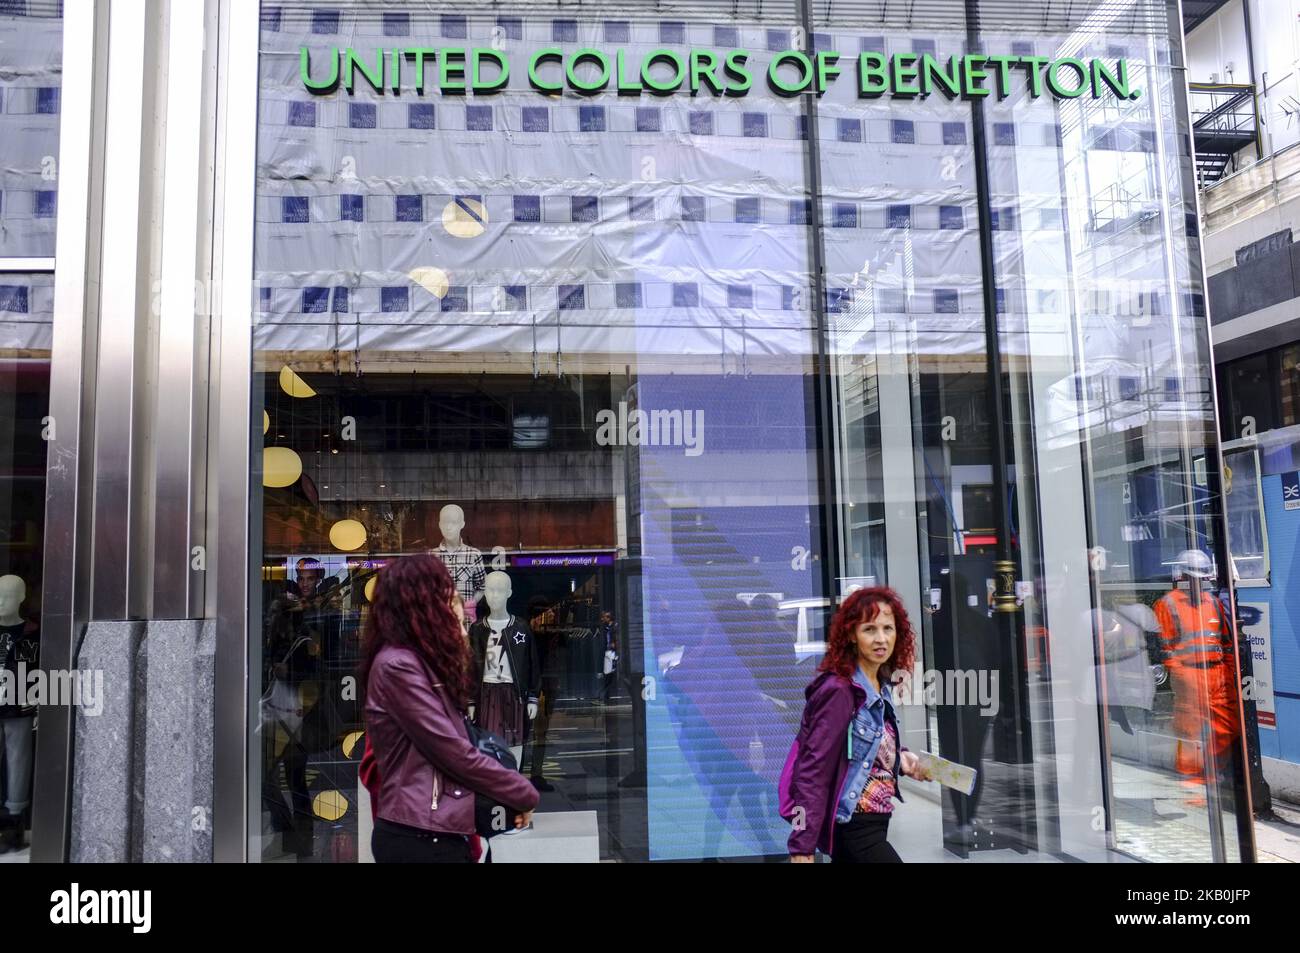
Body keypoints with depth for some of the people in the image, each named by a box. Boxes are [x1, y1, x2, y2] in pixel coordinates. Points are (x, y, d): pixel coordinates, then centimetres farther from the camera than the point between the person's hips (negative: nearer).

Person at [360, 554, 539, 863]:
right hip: (420, 838, -9)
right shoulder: (397, 665, -16)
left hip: (430, 831, 9)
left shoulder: (416, 662, 15)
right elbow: (452, 751, -18)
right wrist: (524, 794, -9)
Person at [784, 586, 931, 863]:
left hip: (872, 824, 8)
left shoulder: (881, 687, 7)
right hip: (853, 830, -8)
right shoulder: (839, 690, -18)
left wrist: (900, 758, 0)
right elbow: (813, 769, -20)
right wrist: (803, 846, -22)